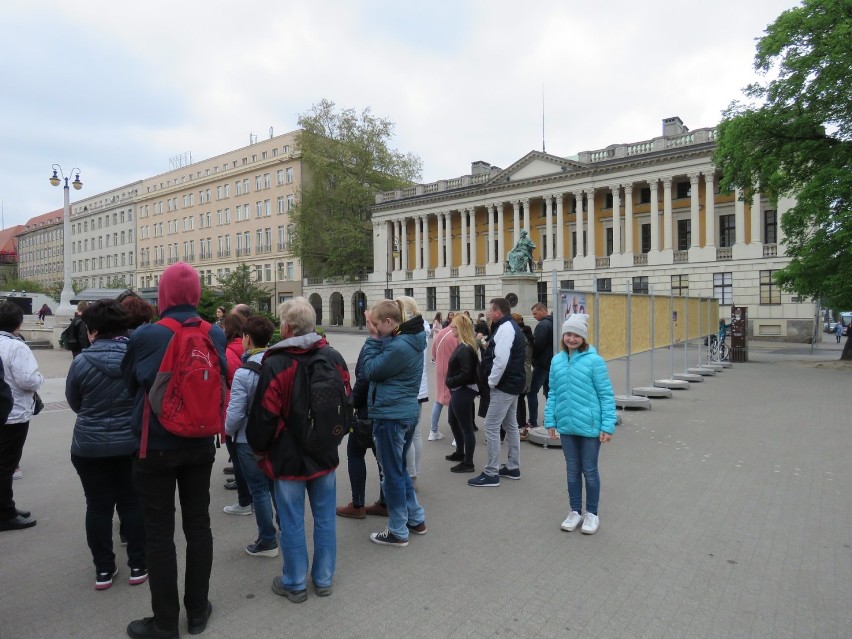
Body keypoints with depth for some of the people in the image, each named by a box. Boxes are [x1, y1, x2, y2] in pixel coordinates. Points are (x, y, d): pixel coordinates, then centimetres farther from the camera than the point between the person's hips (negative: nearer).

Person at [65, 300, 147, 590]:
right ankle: (138, 566, 20)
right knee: (132, 503, 11)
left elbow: (74, 403, 3)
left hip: (90, 445, -1)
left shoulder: (82, 362, -13)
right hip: (132, 443, 1)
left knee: (98, 506, 11)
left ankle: (103, 569, 21)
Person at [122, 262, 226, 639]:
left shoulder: (144, 336, -15)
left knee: (159, 533, 9)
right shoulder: (216, 335, -8)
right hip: (200, 445, 3)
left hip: (156, 447, -3)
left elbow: (131, 384, 1)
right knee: (198, 525, 15)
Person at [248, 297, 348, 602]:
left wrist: (258, 445, 5)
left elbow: (264, 414, -14)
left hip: (288, 455, -4)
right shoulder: (333, 357, -2)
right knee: (325, 516, 15)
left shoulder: (275, 364, -18)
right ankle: (323, 579, 29)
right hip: (325, 452, 5)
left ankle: (295, 583, 25)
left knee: (292, 521, 10)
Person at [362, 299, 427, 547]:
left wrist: (373, 338, -10)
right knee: (399, 469, 23)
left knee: (392, 474, 5)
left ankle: (398, 532, 19)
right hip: (408, 412, 10)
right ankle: (416, 519, 33)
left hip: (390, 416, -10)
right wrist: (377, 337, 1)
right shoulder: (412, 340, 7)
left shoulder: (399, 346, -24)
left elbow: (371, 371, -14)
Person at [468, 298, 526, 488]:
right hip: (512, 384, 11)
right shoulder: (511, 327, 16)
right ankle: (513, 467, 27)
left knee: (491, 426, -6)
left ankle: (491, 474, 0)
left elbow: (501, 359, -27)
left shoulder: (505, 328, -18)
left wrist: (492, 381, -18)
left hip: (504, 386, -11)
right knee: (511, 425, 17)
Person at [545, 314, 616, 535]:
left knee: (589, 470, 11)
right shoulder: (557, 361, 1)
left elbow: (606, 395, -10)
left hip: (590, 425, -4)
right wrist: (550, 421, 5)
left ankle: (591, 513, 29)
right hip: (566, 425, 4)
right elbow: (553, 394, 7)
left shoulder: (594, 361, -12)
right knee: (572, 470, 16)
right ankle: (575, 511, 32)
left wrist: (608, 425, -13)